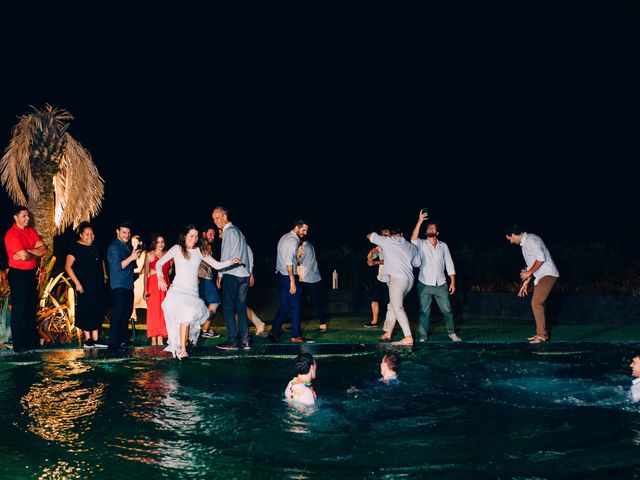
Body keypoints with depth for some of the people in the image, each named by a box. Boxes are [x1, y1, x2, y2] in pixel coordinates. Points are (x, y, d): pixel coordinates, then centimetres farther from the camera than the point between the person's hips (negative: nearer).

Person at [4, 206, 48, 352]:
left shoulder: (31, 231, 10)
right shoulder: (11, 234, -15)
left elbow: (43, 249, 1)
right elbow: (24, 256, -23)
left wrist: (27, 251, -14)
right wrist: (35, 253, -3)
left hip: (31, 273, 7)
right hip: (18, 274, -7)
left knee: (31, 308, 12)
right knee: (19, 309, -2)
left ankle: (32, 341, 20)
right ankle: (19, 344, 4)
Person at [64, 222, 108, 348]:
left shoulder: (95, 247, 13)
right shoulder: (75, 247, -6)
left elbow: (101, 261, 29)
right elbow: (68, 267, -10)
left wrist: (104, 275, 15)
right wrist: (77, 283, -15)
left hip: (98, 285, 7)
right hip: (85, 286, -7)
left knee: (98, 312, 6)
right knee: (87, 312, -5)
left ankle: (95, 340, 11)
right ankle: (87, 340, 1)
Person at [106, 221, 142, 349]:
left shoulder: (128, 246, 16)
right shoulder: (114, 247, -9)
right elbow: (117, 266, -19)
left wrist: (136, 257, 5)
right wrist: (131, 257, -23)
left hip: (129, 285, 9)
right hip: (119, 285, -9)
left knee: (127, 312, 13)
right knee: (118, 312, -13)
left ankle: (123, 339, 22)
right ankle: (113, 342, -13)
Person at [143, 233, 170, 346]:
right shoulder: (149, 255, 1)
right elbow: (146, 273, -3)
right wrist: (145, 290, -11)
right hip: (153, 285, -4)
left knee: (163, 311, 0)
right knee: (154, 311, -4)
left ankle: (160, 339, 3)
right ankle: (154, 340, 0)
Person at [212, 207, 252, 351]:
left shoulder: (228, 232, -9)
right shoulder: (238, 231, 17)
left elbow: (225, 256, -12)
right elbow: (247, 251, 19)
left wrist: (220, 275, -5)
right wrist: (250, 272, 22)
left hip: (231, 275, -8)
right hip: (244, 274, 8)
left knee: (228, 308, -3)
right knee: (241, 308, 9)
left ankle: (233, 341, -4)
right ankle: (245, 341, 8)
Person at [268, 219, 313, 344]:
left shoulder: (284, 237, 14)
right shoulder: (293, 240, -15)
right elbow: (289, 262, -22)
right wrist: (292, 282, -23)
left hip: (280, 276, 9)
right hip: (288, 277, -9)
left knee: (285, 306, 12)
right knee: (295, 306, 1)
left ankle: (274, 332, 6)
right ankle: (295, 336, 5)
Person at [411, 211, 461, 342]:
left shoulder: (443, 246, 10)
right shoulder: (421, 244, 2)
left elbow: (449, 264, 9)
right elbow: (413, 238, -21)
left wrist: (452, 282, 2)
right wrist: (420, 221, -28)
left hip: (441, 284, 2)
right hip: (425, 284, -2)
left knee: (447, 310, 4)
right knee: (424, 312, 0)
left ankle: (451, 332, 18)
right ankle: (423, 336, 6)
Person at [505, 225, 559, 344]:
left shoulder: (531, 240, -15)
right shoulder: (524, 243, 17)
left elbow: (541, 258, -24)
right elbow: (531, 265, 24)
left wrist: (529, 272, -14)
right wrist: (526, 283, 24)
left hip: (547, 275, -10)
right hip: (540, 276, 10)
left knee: (536, 304, -14)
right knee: (537, 304, 10)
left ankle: (542, 335, -9)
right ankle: (541, 333, 16)